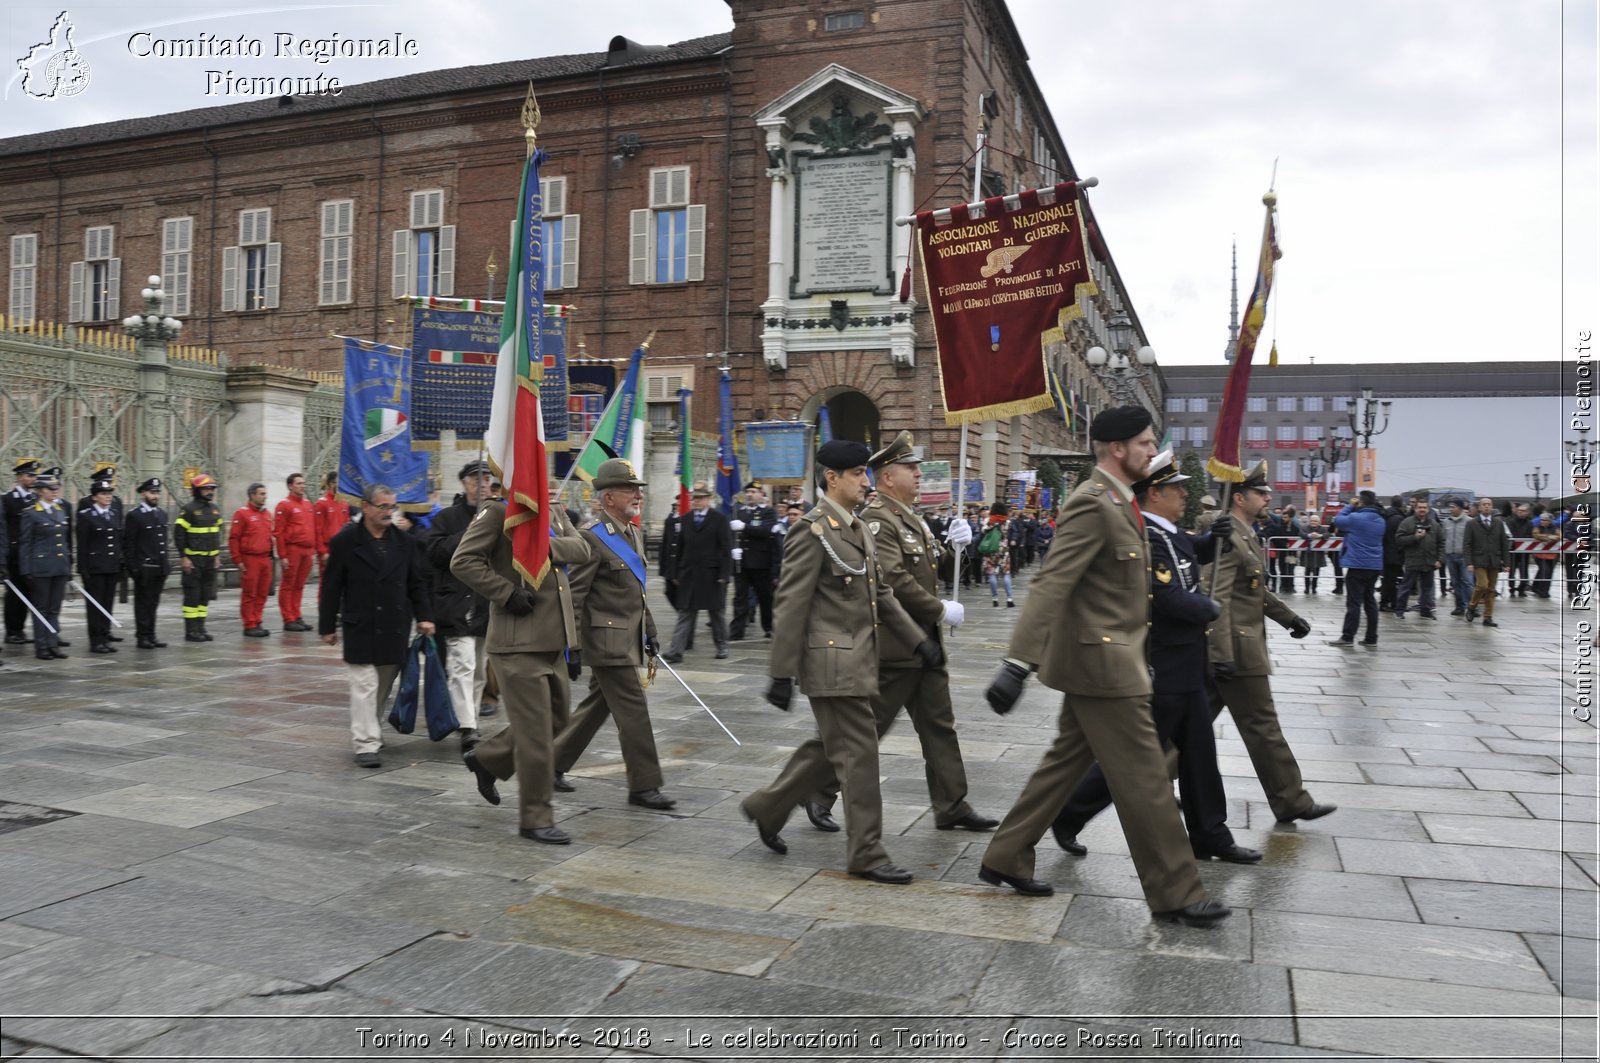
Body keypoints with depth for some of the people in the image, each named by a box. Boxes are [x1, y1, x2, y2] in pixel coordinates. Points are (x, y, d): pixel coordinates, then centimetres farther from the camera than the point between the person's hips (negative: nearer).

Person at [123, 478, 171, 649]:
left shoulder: (162, 514, 13)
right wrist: (132, 567, -14)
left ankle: (151, 636, 17)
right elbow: (128, 543, -10)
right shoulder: (134, 515, -8)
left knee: (153, 603, 11)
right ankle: (142, 637, 8)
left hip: (160, 567, 6)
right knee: (143, 603, 2)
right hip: (144, 568, -6)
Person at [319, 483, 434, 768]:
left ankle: (368, 731, 30)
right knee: (365, 686, -5)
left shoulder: (405, 542, 7)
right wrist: (328, 626, 1)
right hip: (359, 628, -4)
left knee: (384, 686, 13)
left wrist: (424, 616, 0)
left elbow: (417, 584, 10)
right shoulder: (345, 542, -2)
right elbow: (332, 588, 0)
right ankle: (366, 744, -3)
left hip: (395, 628, 4)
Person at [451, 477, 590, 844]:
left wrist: (546, 545, -17)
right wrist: (507, 593, -18)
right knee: (536, 731, -2)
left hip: (554, 639, 8)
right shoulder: (497, 510, -7)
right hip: (520, 640, -8)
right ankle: (535, 819, 11)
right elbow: (463, 561, -14)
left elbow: (581, 549, 0)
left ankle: (485, 758, 38)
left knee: (556, 718, 18)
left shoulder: (553, 511, 15)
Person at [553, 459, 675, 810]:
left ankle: (554, 763, 31)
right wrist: (570, 647, -18)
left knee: (598, 705, 17)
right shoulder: (592, 536, -14)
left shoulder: (635, 533, 13)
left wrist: (649, 632, 19)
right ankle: (643, 786, 6)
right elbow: (574, 596, -16)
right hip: (607, 639, -9)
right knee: (633, 711, -4)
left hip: (628, 638, 9)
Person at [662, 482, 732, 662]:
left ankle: (722, 646, 25)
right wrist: (677, 572, 7)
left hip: (712, 575, -3)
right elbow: (680, 548, 11)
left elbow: (726, 549, -6)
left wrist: (724, 574, -12)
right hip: (688, 574, 3)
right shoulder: (685, 519, 8)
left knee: (717, 612, 10)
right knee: (685, 613, 0)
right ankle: (676, 652, -3)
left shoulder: (719, 519, -3)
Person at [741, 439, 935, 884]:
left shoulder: (859, 529, 14)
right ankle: (866, 855, 10)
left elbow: (881, 593, 20)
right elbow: (790, 607, -16)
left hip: (857, 660, 10)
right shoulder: (812, 531, -14)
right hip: (832, 662, -10)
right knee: (859, 756, -3)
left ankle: (767, 807, 35)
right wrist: (781, 674, -17)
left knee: (830, 748, 19)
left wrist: (919, 639, 13)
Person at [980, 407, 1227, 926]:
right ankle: (1175, 894, 13)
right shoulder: (1092, 505, -19)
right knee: (1144, 779, 0)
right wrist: (1018, 663, -33)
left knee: (1067, 761, 16)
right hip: (1101, 663, -10)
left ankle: (1005, 860, 26)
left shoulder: (1117, 502, 13)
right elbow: (1050, 585, -27)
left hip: (1106, 659, 10)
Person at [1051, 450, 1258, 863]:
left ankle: (1211, 837, 26)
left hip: (1185, 670, 10)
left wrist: (1216, 536, 9)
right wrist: (1212, 607, -9)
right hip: (1163, 672, -10)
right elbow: (1169, 598, -29)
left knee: (1199, 755, 15)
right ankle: (1068, 816, 15)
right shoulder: (1146, 538, -21)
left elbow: (1194, 553, 31)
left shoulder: (1170, 534, 9)